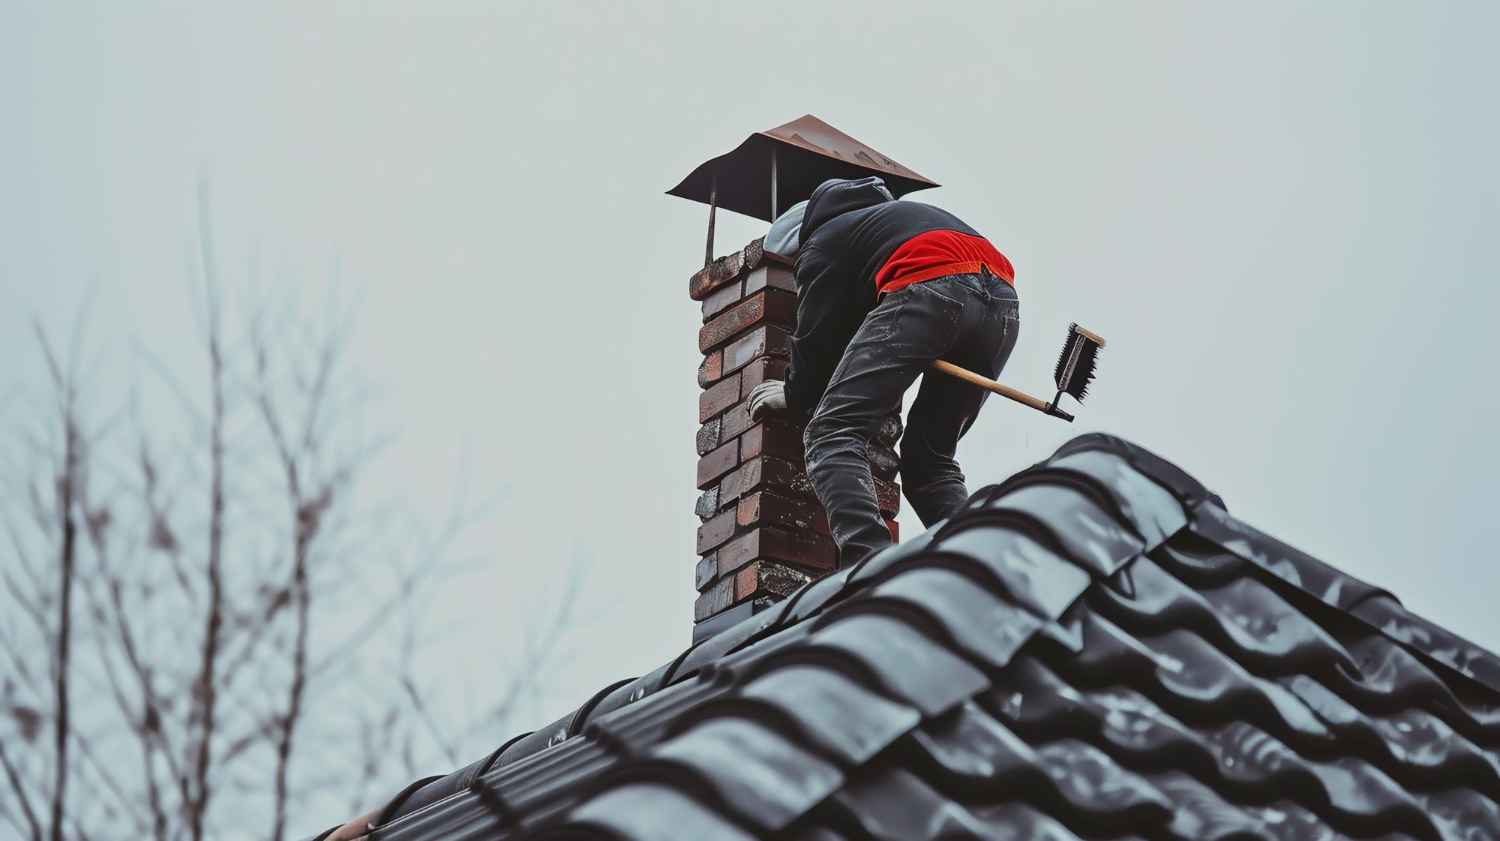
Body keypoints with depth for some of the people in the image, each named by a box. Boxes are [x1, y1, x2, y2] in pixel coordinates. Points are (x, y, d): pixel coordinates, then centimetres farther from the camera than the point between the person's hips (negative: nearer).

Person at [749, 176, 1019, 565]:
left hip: (929, 288, -7)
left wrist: (798, 396, 32)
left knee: (831, 434, -7)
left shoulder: (820, 245, 21)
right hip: (1003, 301, 7)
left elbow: (818, 338, 15)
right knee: (929, 458, 17)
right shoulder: (890, 214, 43)